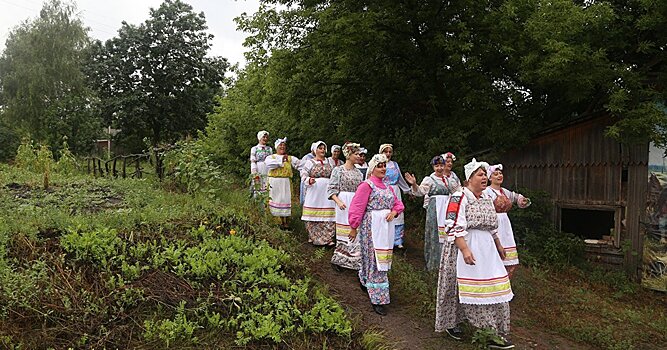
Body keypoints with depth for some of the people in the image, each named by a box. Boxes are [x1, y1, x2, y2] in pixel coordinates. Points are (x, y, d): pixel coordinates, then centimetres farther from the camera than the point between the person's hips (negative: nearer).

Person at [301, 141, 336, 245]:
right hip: (314, 192, -2)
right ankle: (313, 236, 14)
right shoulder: (310, 162, 4)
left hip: (326, 192, 3)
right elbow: (303, 175, -3)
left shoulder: (329, 162, 15)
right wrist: (309, 180, -22)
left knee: (328, 217, -4)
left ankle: (328, 238, -1)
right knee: (313, 216, 0)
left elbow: (333, 176, 22)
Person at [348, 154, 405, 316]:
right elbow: (357, 207, -10)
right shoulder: (366, 185, -7)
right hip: (372, 227, -7)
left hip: (387, 227, 7)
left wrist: (394, 212, -2)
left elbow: (398, 203, 20)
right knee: (375, 260, -5)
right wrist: (353, 227, -11)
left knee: (384, 259, 14)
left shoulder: (388, 187, 16)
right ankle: (377, 299, 0)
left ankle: (363, 279, 40)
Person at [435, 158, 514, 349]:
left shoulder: (487, 198, 15)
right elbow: (455, 226, -19)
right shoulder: (459, 197, -11)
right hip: (465, 246, -8)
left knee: (494, 287, 7)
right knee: (464, 287, -3)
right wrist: (465, 249, -27)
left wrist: (498, 245, 27)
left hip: (486, 248, 8)